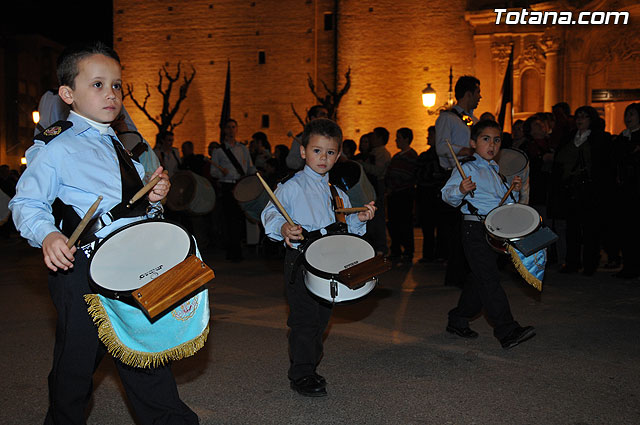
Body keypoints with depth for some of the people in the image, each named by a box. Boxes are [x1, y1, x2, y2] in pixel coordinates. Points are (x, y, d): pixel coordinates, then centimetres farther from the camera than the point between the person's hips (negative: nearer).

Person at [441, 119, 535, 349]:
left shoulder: (496, 170, 17)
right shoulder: (467, 168, -7)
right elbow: (447, 194, -17)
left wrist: (515, 190, 8)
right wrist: (460, 190, -37)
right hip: (475, 229, -9)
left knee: (478, 279, 13)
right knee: (490, 279, -13)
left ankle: (458, 321, 27)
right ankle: (508, 331, -16)